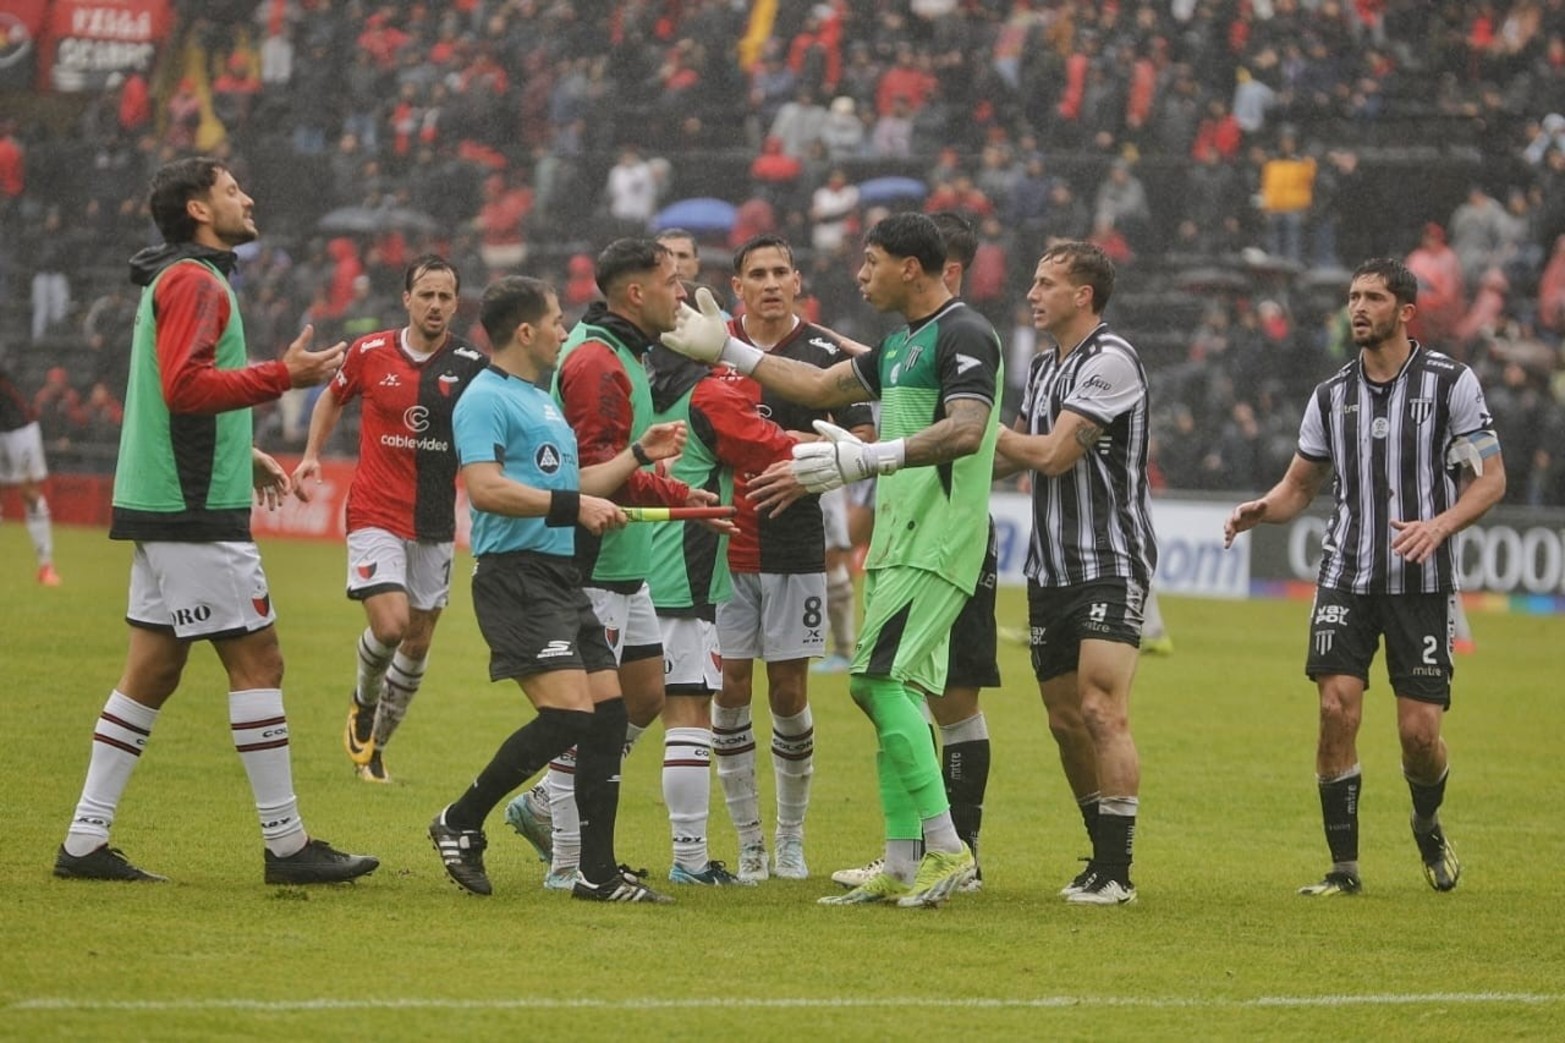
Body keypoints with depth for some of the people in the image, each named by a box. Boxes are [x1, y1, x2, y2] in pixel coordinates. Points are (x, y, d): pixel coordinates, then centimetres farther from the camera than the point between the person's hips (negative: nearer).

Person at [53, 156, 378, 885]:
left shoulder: (175, 281, 21)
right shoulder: (194, 282, -12)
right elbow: (186, 385, -25)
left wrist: (243, 456, 25)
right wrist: (283, 376, -24)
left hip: (167, 507, 10)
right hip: (196, 513, -10)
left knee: (151, 673, 9)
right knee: (257, 660, -7)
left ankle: (85, 842, 8)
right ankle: (286, 844, -4)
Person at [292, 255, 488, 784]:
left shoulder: (471, 365, -5)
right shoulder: (370, 353, -3)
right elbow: (333, 398, 15)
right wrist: (312, 456, 6)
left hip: (435, 522, 2)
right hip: (375, 515, -2)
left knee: (418, 641, 9)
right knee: (389, 625, -19)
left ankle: (377, 741, 27)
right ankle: (363, 701, 13)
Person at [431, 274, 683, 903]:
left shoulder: (542, 402, 22)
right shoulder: (486, 400, -9)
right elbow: (485, 488, -21)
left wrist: (639, 453, 27)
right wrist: (575, 506, -22)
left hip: (561, 576, 10)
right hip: (515, 574, -10)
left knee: (609, 709, 4)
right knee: (568, 712, -18)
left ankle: (598, 871, 7)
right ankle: (460, 823, -3)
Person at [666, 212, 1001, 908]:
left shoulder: (963, 335, -11)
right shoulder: (899, 344, 20)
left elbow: (966, 431, -25)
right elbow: (820, 386, 30)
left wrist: (865, 459, -32)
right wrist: (726, 350, 30)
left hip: (936, 542, -10)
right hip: (896, 539, 10)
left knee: (882, 679, -18)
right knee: (886, 690, 7)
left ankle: (946, 847, -17)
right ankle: (901, 868, 9)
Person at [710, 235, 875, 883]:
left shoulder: (825, 352, -1)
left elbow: (863, 440, 0)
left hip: (794, 548, -1)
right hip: (719, 546, 1)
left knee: (789, 694, 1)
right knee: (730, 690, -1)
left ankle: (791, 840, 15)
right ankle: (748, 843, 8)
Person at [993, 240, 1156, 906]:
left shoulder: (1110, 361, -12)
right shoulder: (1044, 367, 16)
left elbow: (1052, 453, -16)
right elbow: (1014, 455, 24)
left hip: (1110, 564, -9)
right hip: (1051, 569, 9)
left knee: (1101, 712, -15)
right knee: (1065, 719, 9)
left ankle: (1116, 872, -14)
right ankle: (1103, 856, 17)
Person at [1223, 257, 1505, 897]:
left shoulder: (1451, 382, -2)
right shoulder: (1332, 395, 9)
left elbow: (1491, 479, -2)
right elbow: (1299, 486, 17)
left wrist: (1439, 525, -20)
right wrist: (1260, 511, -6)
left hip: (1422, 581, -2)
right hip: (1346, 576, 2)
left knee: (1419, 730, -6)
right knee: (1337, 708, -12)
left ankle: (1428, 826, 28)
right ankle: (1344, 868, -3)